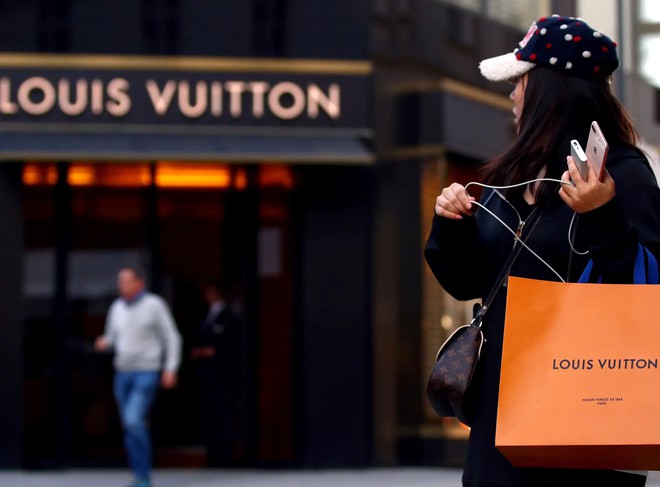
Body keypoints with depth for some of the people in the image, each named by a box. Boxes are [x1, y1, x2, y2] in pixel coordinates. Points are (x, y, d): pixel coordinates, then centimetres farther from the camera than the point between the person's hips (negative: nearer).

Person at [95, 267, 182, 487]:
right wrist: (104, 343, -6)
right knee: (130, 427, 7)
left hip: (147, 374, -6)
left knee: (134, 421, -21)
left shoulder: (154, 305, -8)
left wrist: (171, 369, -13)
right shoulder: (117, 307, 7)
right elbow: (112, 337, 18)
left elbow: (172, 338, -5)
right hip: (123, 373, 6)